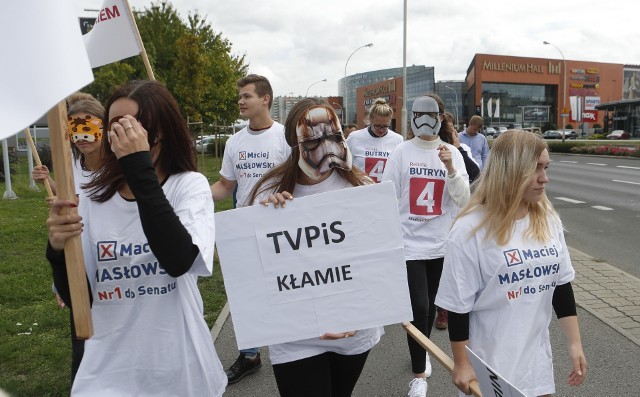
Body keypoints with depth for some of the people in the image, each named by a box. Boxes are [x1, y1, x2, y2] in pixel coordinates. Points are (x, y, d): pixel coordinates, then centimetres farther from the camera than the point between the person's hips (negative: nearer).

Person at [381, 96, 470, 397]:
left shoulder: (452, 153, 3)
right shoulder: (401, 153, -3)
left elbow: (464, 199, -4)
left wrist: (450, 168, -19)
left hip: (442, 243, 3)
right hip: (410, 243, -3)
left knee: (431, 306, 17)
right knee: (419, 307, -6)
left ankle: (422, 351, 42)